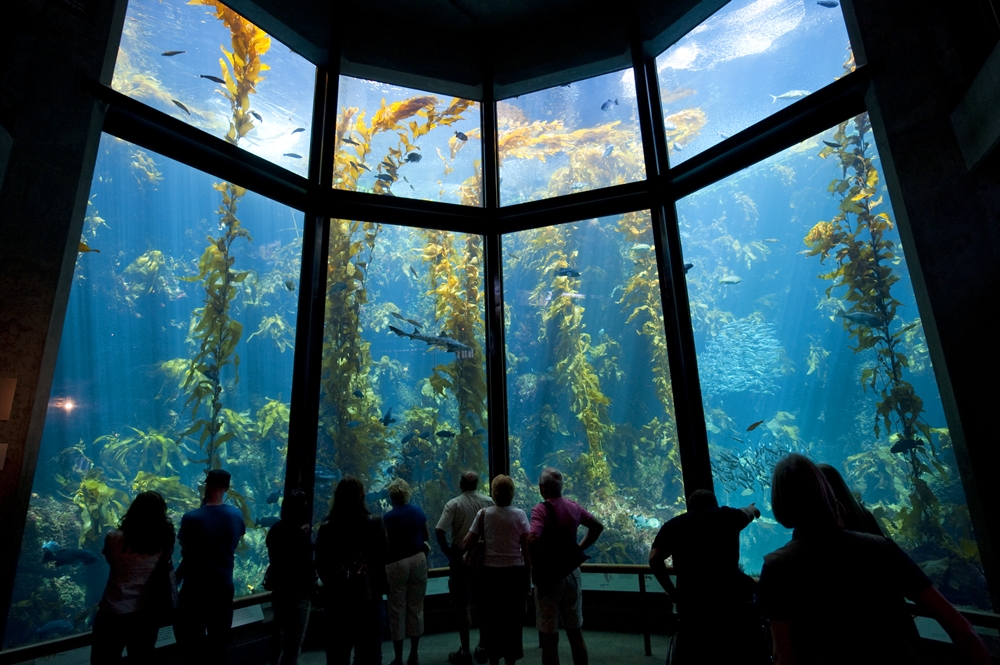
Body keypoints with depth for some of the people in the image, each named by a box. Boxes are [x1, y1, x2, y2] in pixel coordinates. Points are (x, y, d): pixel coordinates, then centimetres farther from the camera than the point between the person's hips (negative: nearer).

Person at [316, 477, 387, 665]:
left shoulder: (327, 527, -6)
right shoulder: (373, 524, -11)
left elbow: (320, 564, 1)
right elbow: (382, 559, -6)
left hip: (336, 597, 2)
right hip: (368, 596, -1)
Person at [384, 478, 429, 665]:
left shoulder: (389, 517, -11)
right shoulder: (418, 511, 2)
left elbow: (387, 544, -12)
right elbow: (426, 536, 12)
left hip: (396, 564, -4)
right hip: (418, 560, 4)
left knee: (397, 609, 7)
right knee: (416, 607, 12)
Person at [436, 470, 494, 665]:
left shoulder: (454, 504, -10)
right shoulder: (489, 502, -2)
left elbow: (439, 531, -20)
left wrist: (447, 551, -8)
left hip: (461, 557, -3)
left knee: (463, 606, 7)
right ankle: (483, 648, 25)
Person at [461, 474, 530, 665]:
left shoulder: (483, 514, -5)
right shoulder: (519, 515, -7)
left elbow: (466, 543, -4)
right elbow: (527, 548, -6)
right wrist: (529, 574, 4)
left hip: (490, 573, 1)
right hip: (515, 572, -1)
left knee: (491, 619, 15)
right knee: (513, 620, 11)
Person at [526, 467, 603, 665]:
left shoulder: (541, 509, -18)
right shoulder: (574, 507, 2)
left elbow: (533, 539, -32)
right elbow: (598, 526, 14)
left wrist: (536, 565, -16)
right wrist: (580, 548, 12)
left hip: (549, 576, -6)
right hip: (572, 572, 6)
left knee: (549, 637, 7)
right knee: (576, 632, 19)